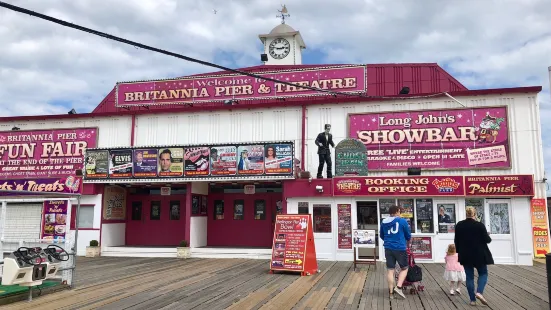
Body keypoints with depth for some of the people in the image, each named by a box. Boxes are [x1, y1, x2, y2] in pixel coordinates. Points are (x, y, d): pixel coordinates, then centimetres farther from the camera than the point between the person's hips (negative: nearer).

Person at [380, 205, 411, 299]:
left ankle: (391, 292, 10)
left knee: (390, 270, 8)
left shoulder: (383, 222, 8)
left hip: (388, 248, 4)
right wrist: (407, 240, 28)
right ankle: (398, 287, -4)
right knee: (404, 268, 13)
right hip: (400, 248, -4)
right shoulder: (402, 221, -4)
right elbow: (408, 235, 6)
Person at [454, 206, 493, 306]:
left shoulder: (459, 225, -1)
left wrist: (459, 252, 18)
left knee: (469, 276, 9)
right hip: (479, 255, -3)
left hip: (465, 255, 3)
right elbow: (487, 240, -8)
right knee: (483, 273, 15)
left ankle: (472, 299, 8)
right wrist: (488, 237, 16)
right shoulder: (480, 225, -13)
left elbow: (456, 241, 5)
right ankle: (479, 292, -8)